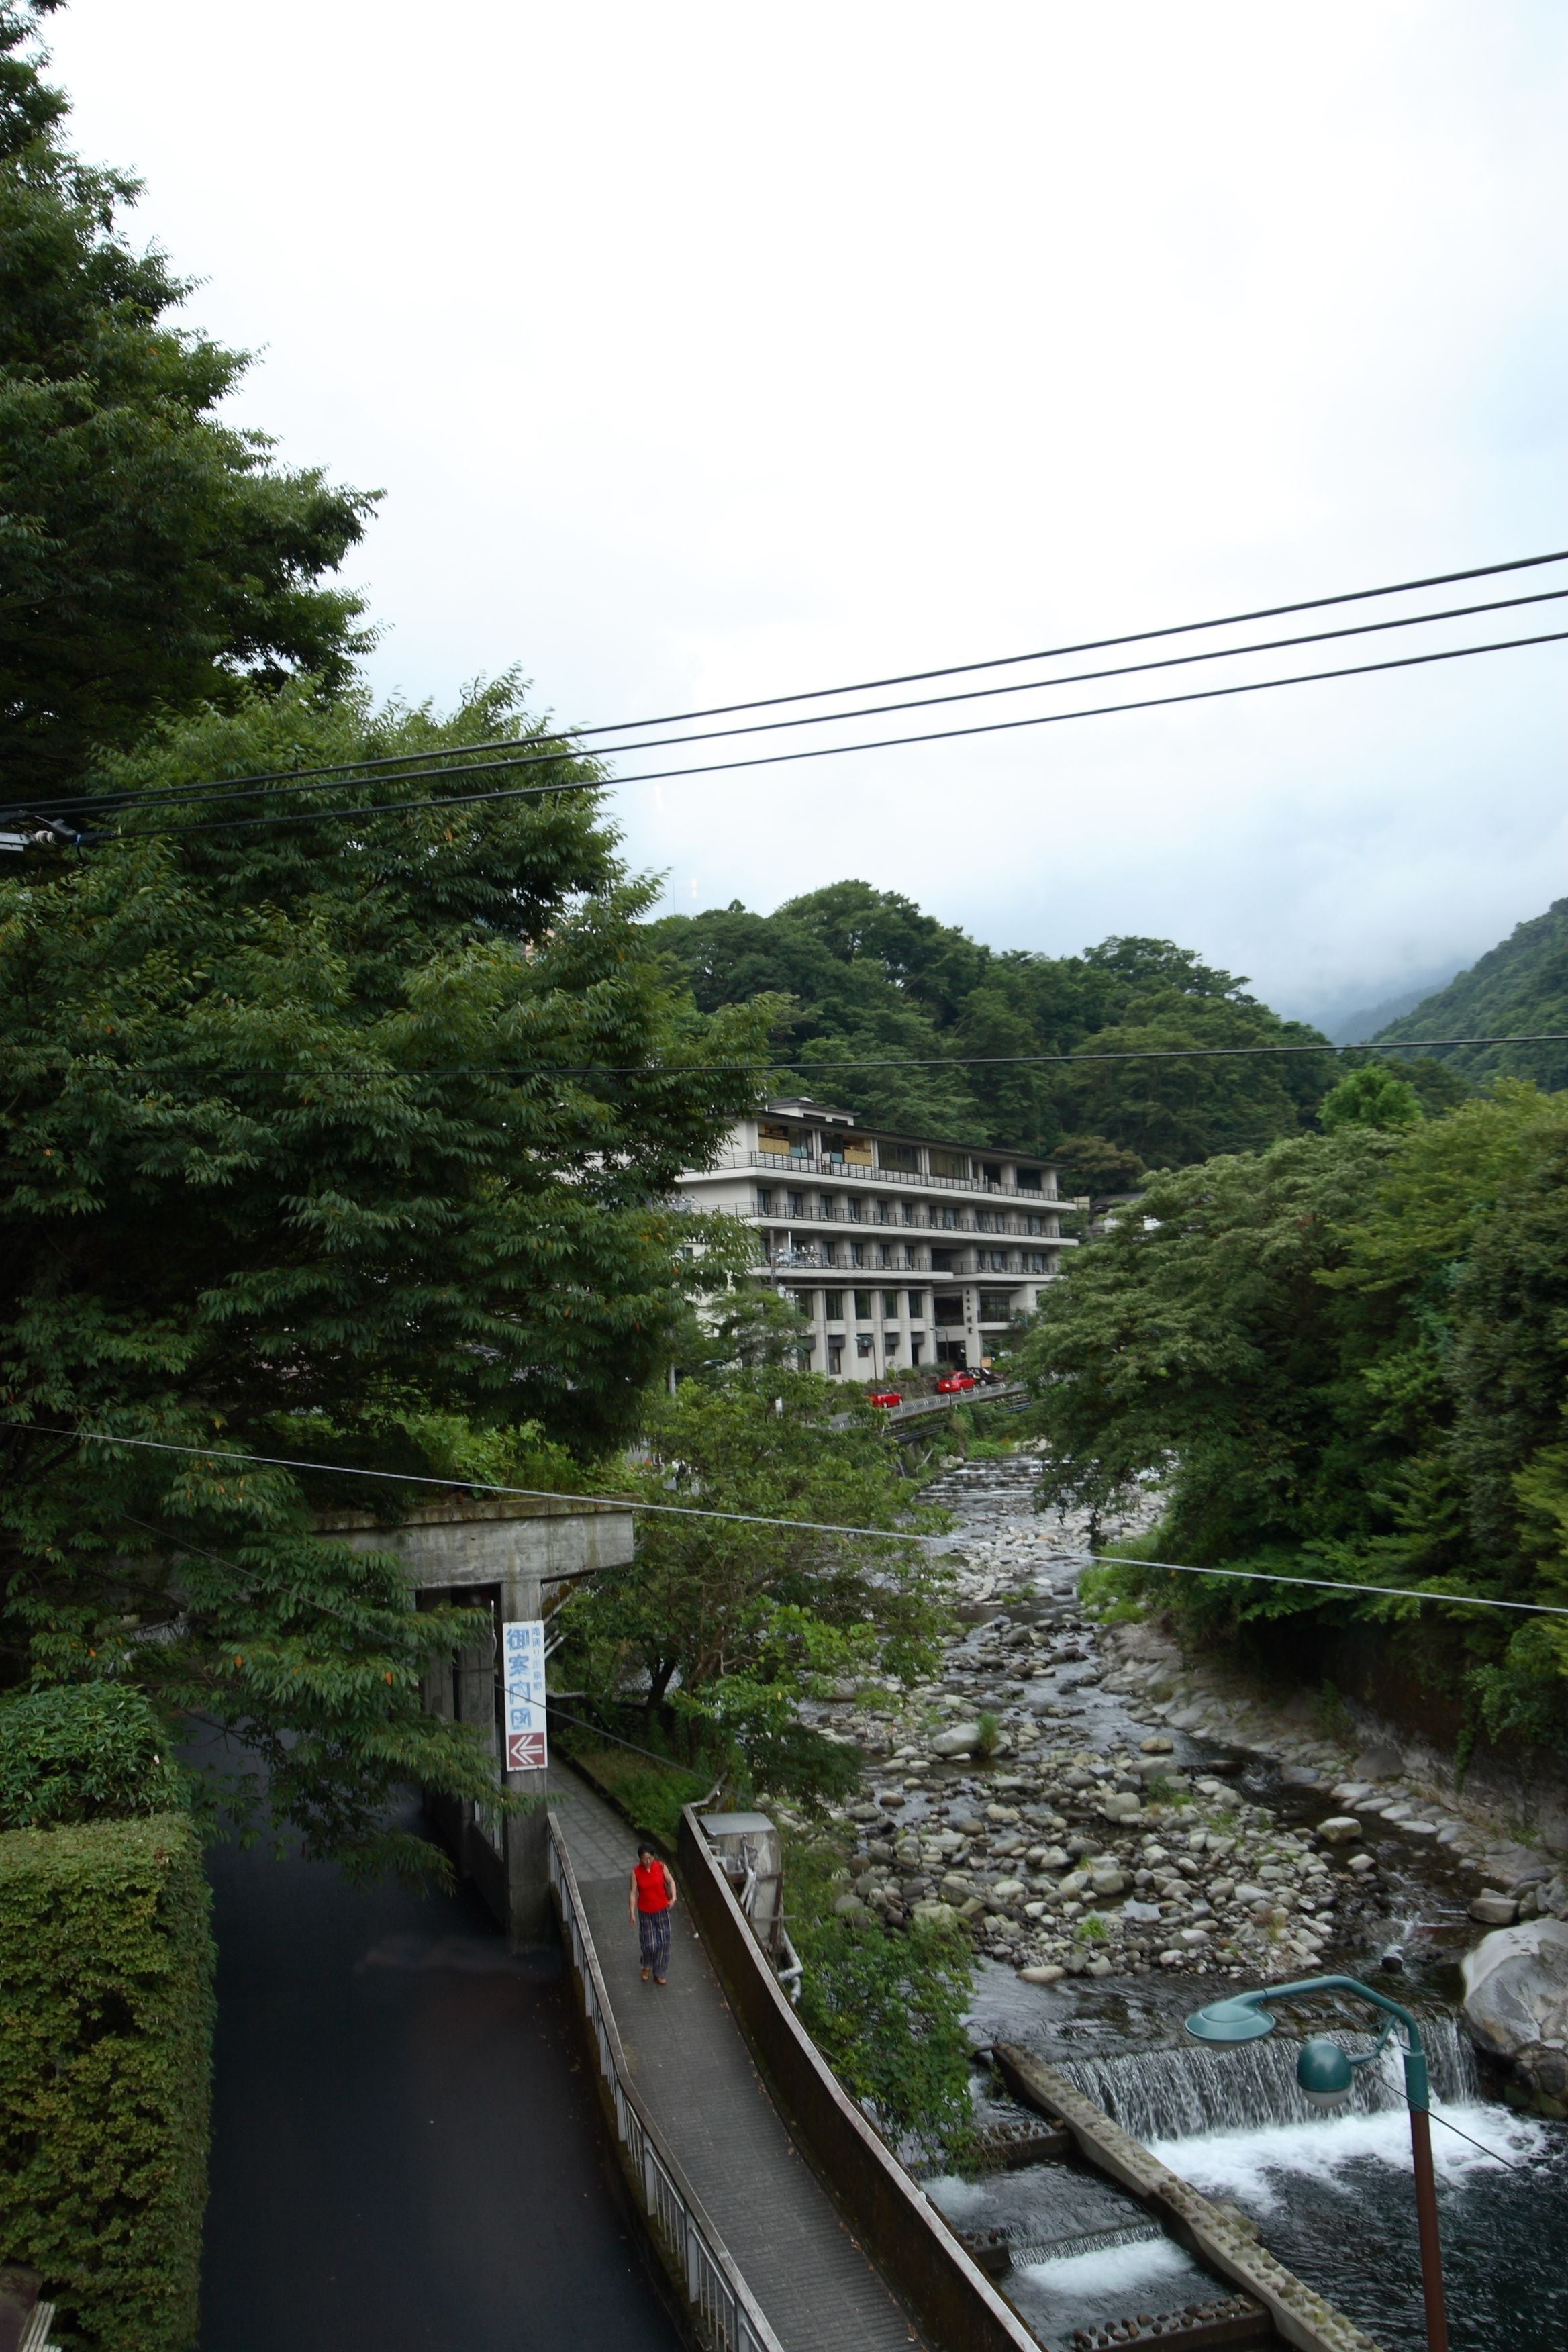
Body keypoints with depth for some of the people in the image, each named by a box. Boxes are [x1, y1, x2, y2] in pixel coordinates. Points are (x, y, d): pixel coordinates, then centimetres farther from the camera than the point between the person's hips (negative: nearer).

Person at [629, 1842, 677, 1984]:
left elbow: (671, 1882, 0)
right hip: (645, 1912, -1)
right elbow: (633, 1893, -10)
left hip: (662, 1910, 1)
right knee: (649, 1944, -1)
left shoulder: (661, 1867, -13)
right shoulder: (636, 1872, -16)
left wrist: (673, 1897, -16)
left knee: (663, 1943, 6)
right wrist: (632, 1914, -12)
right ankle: (647, 1966, 32)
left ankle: (659, 1973, 25)